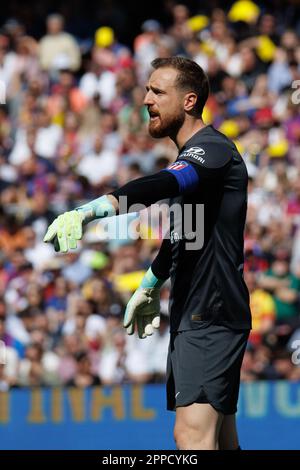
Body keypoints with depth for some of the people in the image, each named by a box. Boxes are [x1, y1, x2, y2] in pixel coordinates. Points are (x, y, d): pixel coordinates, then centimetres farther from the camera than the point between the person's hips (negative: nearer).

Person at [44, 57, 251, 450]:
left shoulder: (212, 149, -15)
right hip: (191, 315, 11)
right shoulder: (191, 157, 19)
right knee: (219, 439, 10)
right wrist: (150, 287, 44)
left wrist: (93, 208, -50)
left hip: (212, 315, -11)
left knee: (193, 432, -21)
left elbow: (162, 185, -36)